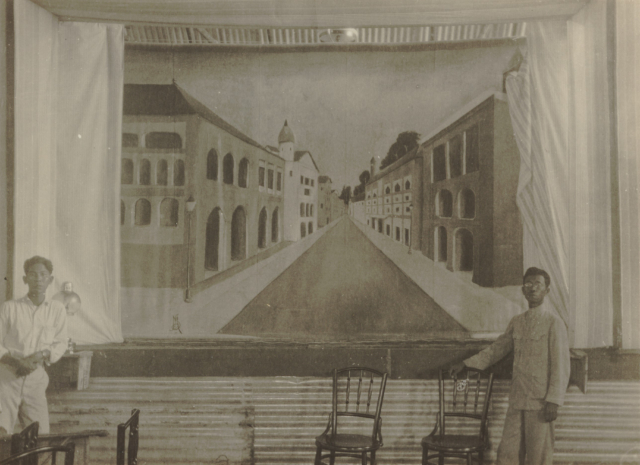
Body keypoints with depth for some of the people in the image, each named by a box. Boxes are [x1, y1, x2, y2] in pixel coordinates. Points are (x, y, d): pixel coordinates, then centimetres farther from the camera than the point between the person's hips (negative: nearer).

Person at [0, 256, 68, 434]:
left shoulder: (57, 309, 9)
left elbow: (60, 343, 10)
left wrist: (42, 354, -10)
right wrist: (15, 359, -15)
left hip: (36, 377, 2)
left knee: (40, 435, 0)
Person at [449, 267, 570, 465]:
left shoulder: (553, 322, -7)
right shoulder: (517, 322, 12)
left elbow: (561, 365, -10)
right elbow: (497, 349, 23)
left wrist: (553, 401, -16)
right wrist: (466, 364, 20)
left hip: (540, 402, -6)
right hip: (517, 399, 6)